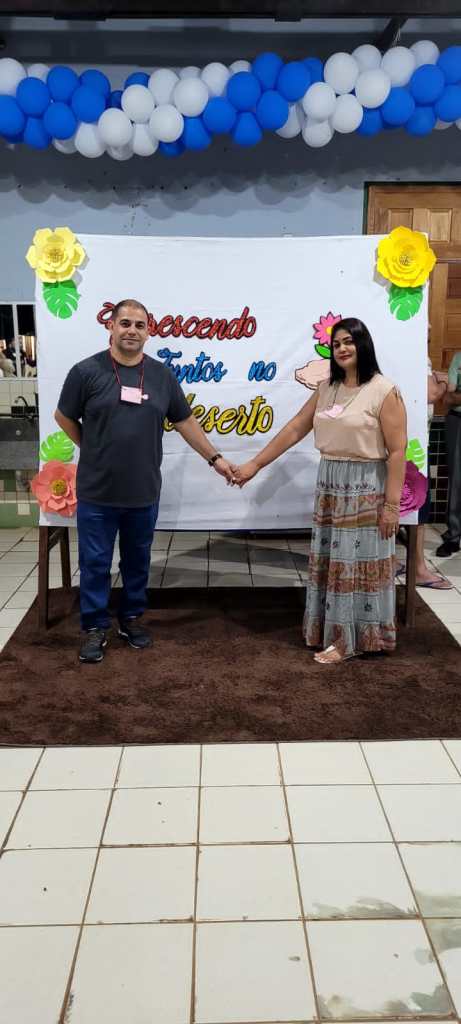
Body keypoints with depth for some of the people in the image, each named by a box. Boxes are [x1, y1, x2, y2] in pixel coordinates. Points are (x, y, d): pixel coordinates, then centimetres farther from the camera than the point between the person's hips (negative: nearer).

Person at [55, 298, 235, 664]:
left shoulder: (162, 375, 3)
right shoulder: (87, 371, -8)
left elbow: (185, 422, 11)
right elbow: (64, 417, 4)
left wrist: (215, 458, 11)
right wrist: (95, 450, 9)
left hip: (144, 493, 3)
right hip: (97, 493, -3)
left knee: (138, 561, 15)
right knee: (95, 563, 6)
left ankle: (131, 618, 32)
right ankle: (95, 627, 20)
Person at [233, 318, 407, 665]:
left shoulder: (385, 391, -12)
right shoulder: (327, 389, 7)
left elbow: (397, 451, -14)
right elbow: (294, 429, 9)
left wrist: (392, 504, -17)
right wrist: (255, 464, 6)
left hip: (367, 488, -6)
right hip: (329, 484, 7)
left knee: (359, 562, 3)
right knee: (333, 561, 13)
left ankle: (350, 638, 13)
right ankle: (333, 627, 26)